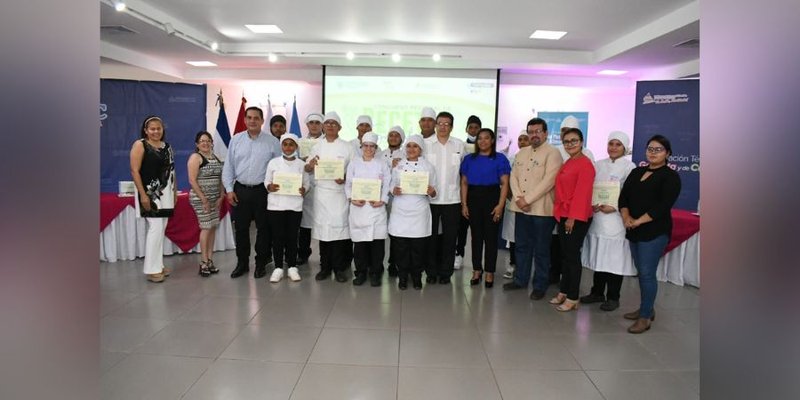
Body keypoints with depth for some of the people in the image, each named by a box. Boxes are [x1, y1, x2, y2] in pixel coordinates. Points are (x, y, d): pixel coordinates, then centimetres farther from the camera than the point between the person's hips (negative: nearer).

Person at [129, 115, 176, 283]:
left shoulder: (167, 147, 13)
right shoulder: (140, 145, -6)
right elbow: (134, 171, -12)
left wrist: (175, 191, 12)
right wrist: (143, 195, -18)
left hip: (166, 193, 7)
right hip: (150, 193, -6)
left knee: (161, 229, 9)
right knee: (156, 227, -10)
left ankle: (158, 265, 17)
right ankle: (151, 269, -2)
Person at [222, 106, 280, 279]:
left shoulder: (272, 141, -1)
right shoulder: (235, 140, 6)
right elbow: (228, 166, 7)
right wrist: (229, 189, 1)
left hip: (263, 191, -2)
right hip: (240, 190, 2)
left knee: (263, 228, 5)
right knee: (241, 228, 8)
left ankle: (261, 263, 18)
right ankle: (242, 263, 22)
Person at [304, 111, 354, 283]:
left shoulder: (347, 147, 5)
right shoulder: (317, 146, 11)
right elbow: (306, 169, 12)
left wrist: (345, 179, -16)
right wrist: (311, 165, -11)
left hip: (340, 192, -2)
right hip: (321, 192, 2)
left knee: (339, 227, -5)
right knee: (322, 228, 5)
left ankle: (339, 268, 7)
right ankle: (325, 267, 16)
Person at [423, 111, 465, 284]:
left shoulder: (460, 145, 5)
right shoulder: (426, 144, 1)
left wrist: (463, 196, 7)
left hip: (452, 199, 1)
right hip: (430, 198, -1)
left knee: (450, 237, 6)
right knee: (431, 236, 6)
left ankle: (446, 272, 18)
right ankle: (431, 272, 19)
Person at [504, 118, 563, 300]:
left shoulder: (553, 153, -7)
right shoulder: (521, 153, 14)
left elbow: (548, 181, -17)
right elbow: (513, 177, 8)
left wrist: (527, 199, -16)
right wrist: (518, 198, -8)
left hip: (542, 209, -6)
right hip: (521, 208, 6)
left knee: (541, 249, 4)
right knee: (521, 245, 14)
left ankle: (540, 285, 15)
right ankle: (520, 279, 27)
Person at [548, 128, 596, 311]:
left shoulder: (585, 164, -13)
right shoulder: (567, 163, 15)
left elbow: (582, 193, -19)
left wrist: (573, 217, -21)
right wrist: (560, 212, 12)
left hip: (577, 218, -8)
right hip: (563, 215, 8)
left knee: (573, 256, -2)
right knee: (565, 255, 14)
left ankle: (573, 298, 8)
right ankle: (564, 292, 24)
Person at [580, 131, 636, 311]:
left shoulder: (629, 167, -1)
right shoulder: (598, 165, 13)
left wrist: (614, 207, -18)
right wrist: (591, 204, -6)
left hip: (616, 218, -4)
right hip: (596, 216, 4)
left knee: (614, 259, 0)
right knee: (598, 256, 11)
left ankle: (613, 297, 12)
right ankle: (597, 292, 24)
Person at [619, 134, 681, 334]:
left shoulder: (670, 177, -4)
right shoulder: (636, 172, 15)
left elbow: (663, 206, -15)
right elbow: (623, 196, 8)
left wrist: (638, 221, -17)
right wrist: (626, 217, -9)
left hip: (655, 232, -6)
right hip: (634, 232, 6)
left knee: (647, 274, -7)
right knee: (641, 272, 13)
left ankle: (645, 317, 1)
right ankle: (646, 309, 26)